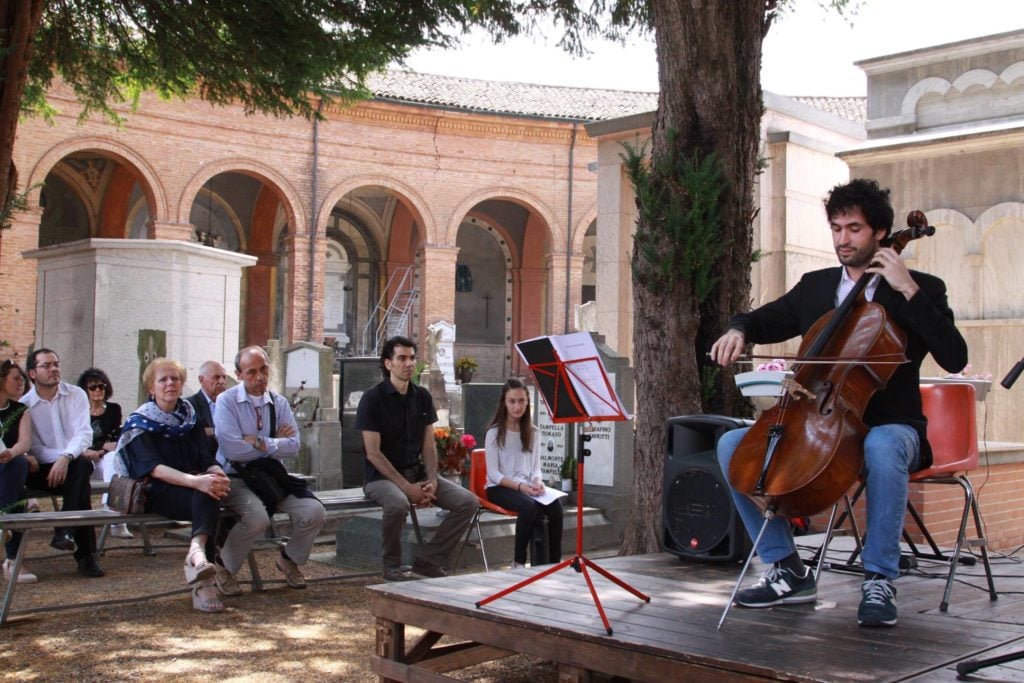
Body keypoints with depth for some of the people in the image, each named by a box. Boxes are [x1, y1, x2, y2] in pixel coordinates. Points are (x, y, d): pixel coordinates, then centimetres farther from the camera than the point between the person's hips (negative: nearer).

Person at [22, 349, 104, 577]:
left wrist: (67, 457, -29)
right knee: (79, 482, -32)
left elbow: (84, 433, -10)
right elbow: (34, 449, -5)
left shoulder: (76, 395, 3)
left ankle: (66, 531, -35)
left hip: (74, 463, 0)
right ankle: (85, 554, -30)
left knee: (81, 465, -35)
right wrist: (59, 458, -22)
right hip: (44, 468, 0)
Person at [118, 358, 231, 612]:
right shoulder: (140, 422, 2)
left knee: (210, 492, -33)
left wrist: (218, 475, -20)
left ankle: (197, 552, -48)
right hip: (156, 494, -4)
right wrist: (195, 481, -32)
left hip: (192, 489, 4)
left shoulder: (191, 418, 16)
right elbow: (154, 468, -15)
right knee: (205, 498, -33)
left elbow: (207, 460, 6)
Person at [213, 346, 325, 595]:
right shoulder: (226, 401, -5)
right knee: (258, 517, -34)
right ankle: (224, 567, -3)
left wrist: (259, 442, -15)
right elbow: (233, 449, -18)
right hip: (236, 478, -5)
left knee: (314, 512, -16)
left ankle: (289, 559, 17)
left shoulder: (279, 403, 9)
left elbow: (293, 446, -4)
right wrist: (275, 442, -7)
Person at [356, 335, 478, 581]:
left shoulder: (422, 397, 9)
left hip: (417, 472, 6)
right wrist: (406, 487, -20)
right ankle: (392, 565, -12)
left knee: (468, 501, -13)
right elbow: (373, 453, -14)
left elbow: (428, 446, 9)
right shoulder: (372, 399, -9)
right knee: (398, 503, -39)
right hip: (381, 476, -6)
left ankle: (428, 560, -3)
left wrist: (432, 480, -9)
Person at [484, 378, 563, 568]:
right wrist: (519, 486, -22)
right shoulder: (494, 433, -4)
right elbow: (493, 473, -8)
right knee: (529, 506, -36)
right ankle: (519, 561, -21)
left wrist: (537, 481, -13)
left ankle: (554, 562, -21)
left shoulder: (532, 432, 12)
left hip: (527, 488, 5)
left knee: (555, 505, -27)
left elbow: (536, 467, 10)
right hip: (500, 488, -4)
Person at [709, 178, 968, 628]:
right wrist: (739, 330, 1)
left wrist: (909, 291, -18)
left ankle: (879, 580, -23)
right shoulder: (815, 286, 13)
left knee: (881, 448, -40)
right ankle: (787, 570, -7)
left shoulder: (921, 288, 0)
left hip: (889, 427, -5)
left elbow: (954, 358, -14)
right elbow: (765, 321, 25)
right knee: (733, 445, -14)